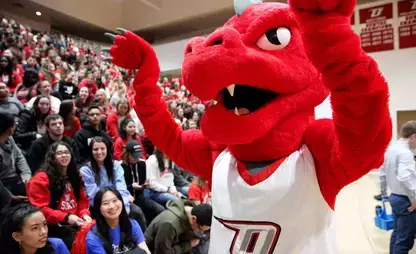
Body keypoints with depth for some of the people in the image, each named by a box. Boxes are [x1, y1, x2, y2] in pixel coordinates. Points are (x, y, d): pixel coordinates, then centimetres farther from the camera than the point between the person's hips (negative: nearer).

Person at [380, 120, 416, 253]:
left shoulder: (390, 149, 7)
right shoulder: (405, 153, -21)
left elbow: (382, 173, 14)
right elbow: (404, 178, -33)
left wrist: (384, 193, 23)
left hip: (394, 197, 9)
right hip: (405, 200, -9)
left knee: (397, 234, 20)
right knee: (405, 240, 1)